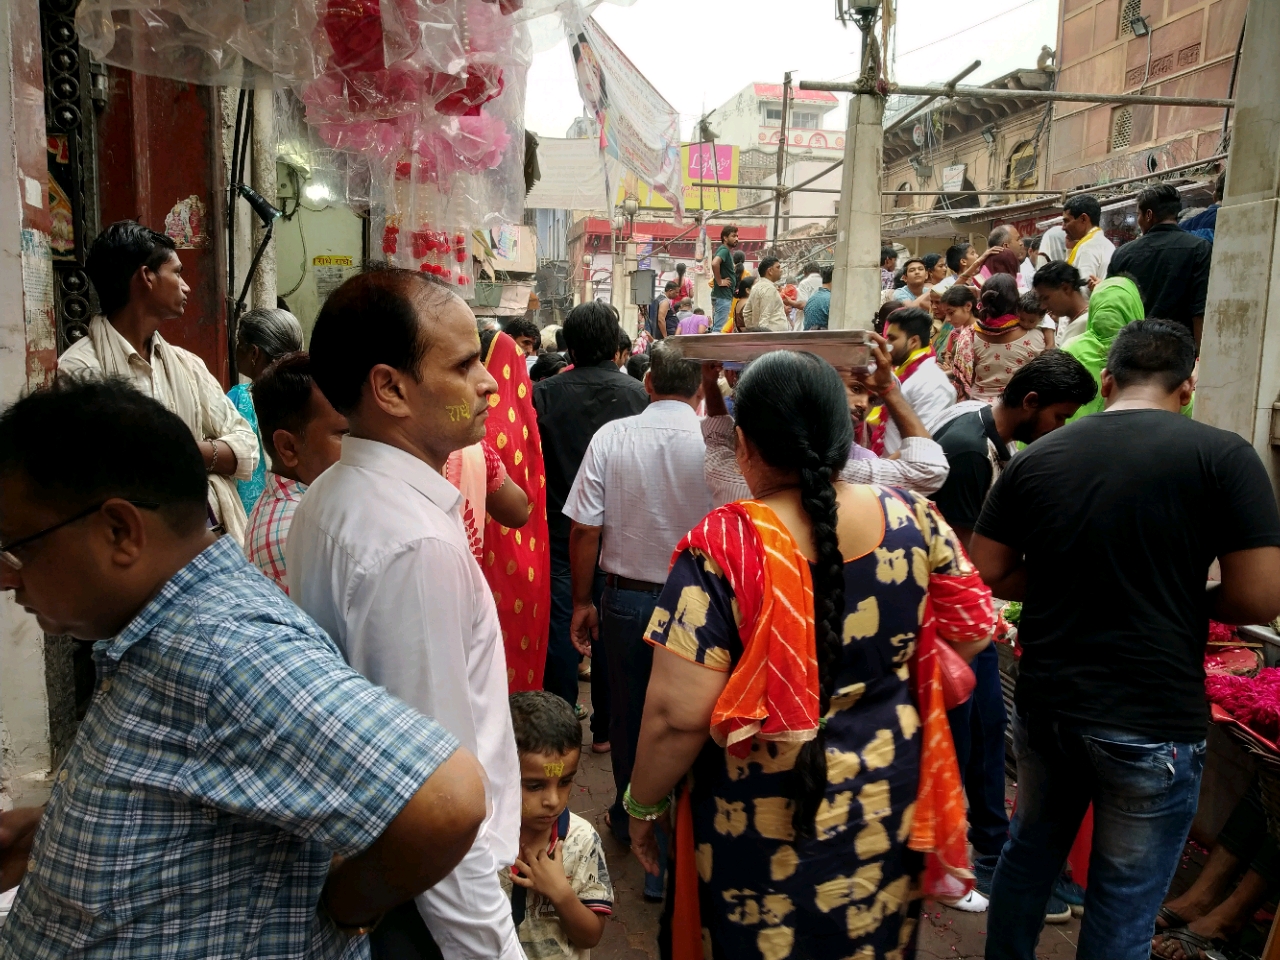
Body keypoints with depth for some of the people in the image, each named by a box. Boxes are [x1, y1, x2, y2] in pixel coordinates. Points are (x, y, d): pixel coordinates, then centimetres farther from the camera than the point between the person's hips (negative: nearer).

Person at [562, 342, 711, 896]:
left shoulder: (611, 437, -8)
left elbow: (585, 529, -6)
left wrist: (582, 602, 5)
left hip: (626, 600, 2)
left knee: (628, 716, 19)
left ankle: (630, 820, 40)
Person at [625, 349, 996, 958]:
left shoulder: (722, 546, -24)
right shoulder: (912, 518, -10)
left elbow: (679, 714, -23)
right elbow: (974, 627, 3)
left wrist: (642, 803, -5)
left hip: (765, 829, -4)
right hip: (887, 804, 4)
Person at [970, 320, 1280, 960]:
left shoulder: (1036, 457, -1)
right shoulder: (1223, 456, -10)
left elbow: (990, 570, 3)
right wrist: (1184, 602, 6)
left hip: (1044, 703, 4)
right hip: (1153, 720, -3)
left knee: (1029, 852, 24)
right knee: (1124, 904, 13)